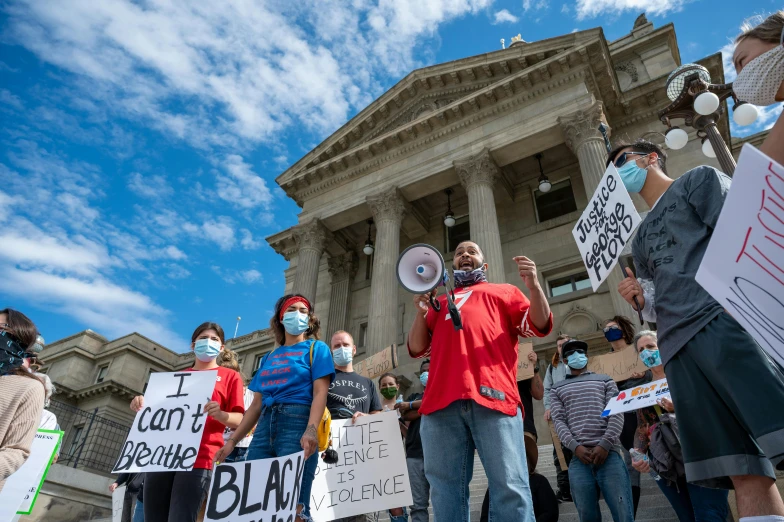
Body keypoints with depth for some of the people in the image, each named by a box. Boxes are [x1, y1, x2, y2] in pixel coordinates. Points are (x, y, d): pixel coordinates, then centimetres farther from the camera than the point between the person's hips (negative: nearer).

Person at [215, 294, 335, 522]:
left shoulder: (316, 349, 9)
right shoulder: (269, 357, 24)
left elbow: (320, 393, -5)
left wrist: (311, 430, -21)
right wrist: (233, 440, 15)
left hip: (297, 423, -5)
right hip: (265, 427, 6)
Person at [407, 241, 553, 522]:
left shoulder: (504, 291, 26)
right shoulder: (439, 302, 31)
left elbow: (540, 326, 13)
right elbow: (416, 348, 23)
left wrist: (534, 285, -4)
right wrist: (421, 311, 6)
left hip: (492, 396, -2)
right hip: (442, 401, 3)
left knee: (510, 488, -12)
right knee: (446, 491, 2)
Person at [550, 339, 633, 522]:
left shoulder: (605, 380, 19)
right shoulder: (557, 389, 20)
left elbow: (617, 415, 6)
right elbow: (559, 421, 8)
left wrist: (604, 445, -8)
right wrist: (575, 447, -10)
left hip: (609, 453, -1)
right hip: (578, 458, 1)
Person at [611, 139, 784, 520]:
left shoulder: (699, 180, 17)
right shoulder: (640, 240, 32)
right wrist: (641, 301, 9)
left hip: (726, 318, -5)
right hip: (677, 346, 5)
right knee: (743, 470, -1)